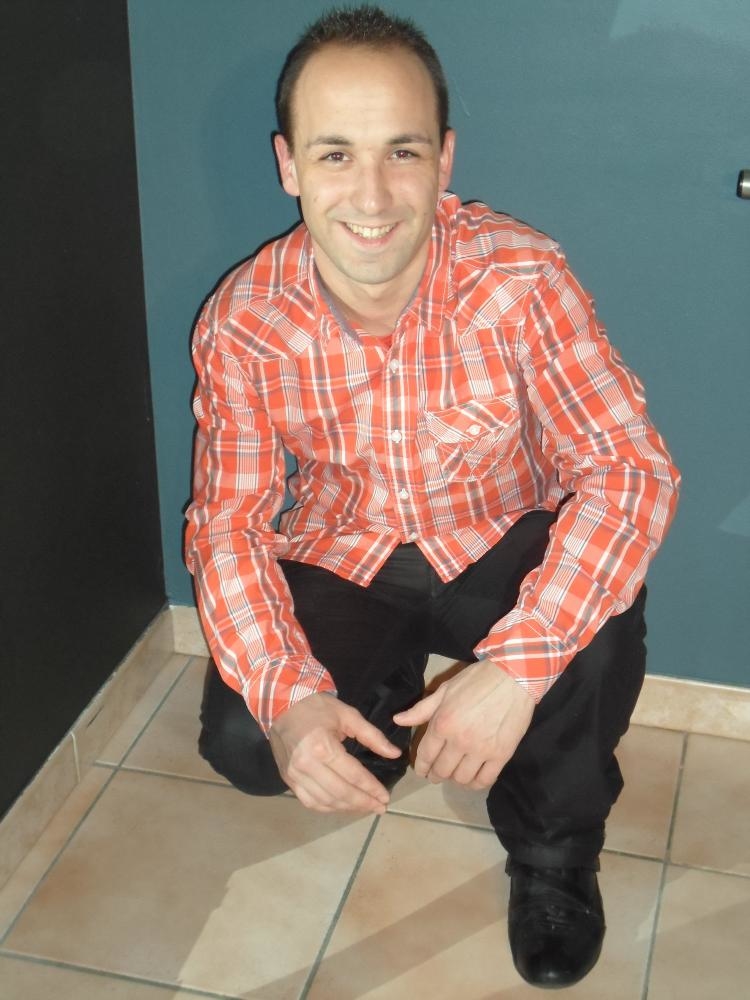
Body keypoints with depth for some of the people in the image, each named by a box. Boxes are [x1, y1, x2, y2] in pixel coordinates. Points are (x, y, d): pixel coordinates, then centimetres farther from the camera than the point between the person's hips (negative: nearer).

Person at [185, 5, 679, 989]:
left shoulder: (519, 277, -26)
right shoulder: (242, 323, -18)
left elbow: (632, 466, -29)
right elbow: (229, 525, -14)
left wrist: (516, 669, -41)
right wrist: (287, 695, -33)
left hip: (503, 546, -1)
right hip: (342, 560, 2)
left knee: (597, 621, -33)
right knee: (242, 741, -20)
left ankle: (554, 850, 0)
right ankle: (386, 701, 18)